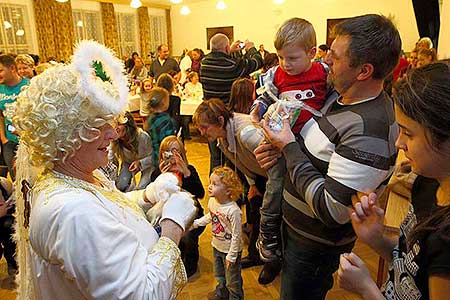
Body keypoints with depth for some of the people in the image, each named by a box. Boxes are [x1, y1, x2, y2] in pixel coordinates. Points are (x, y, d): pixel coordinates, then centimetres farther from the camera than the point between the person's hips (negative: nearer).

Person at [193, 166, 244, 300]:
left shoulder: (233, 211, -34)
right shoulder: (212, 201, -12)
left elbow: (236, 235, -26)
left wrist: (231, 256, -19)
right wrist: (196, 223, 8)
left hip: (230, 250, -7)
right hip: (217, 246, 7)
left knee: (232, 279, 15)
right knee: (219, 273, 30)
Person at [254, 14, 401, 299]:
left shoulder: (370, 129, -33)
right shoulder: (339, 96, -3)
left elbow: (331, 210, -33)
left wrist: (290, 148, -25)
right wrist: (280, 147, -7)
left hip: (316, 245, -8)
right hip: (295, 226, 8)